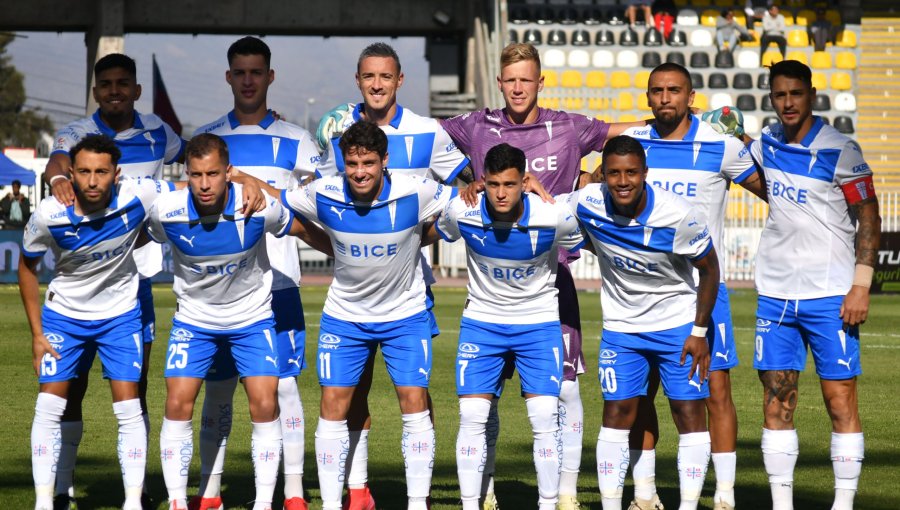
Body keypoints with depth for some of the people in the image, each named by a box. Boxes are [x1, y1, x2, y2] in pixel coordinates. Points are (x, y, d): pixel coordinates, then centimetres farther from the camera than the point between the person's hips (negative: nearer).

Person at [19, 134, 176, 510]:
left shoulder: (138, 197, -25)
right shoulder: (49, 215, -23)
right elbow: (27, 267, -5)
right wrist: (36, 333, -5)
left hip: (120, 314, 0)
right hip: (64, 314, 0)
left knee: (128, 407, -6)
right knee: (49, 406, -5)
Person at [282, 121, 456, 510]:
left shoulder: (415, 193, -21)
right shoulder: (324, 195, -17)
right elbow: (275, 202, 0)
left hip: (405, 313, -1)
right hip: (344, 314, 1)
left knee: (415, 403, -7)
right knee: (333, 405, -2)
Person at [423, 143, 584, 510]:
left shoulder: (554, 218, -21)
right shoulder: (461, 212, -16)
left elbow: (586, 246, 0)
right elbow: (432, 234, 7)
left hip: (538, 322, -1)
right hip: (481, 321, 1)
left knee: (545, 419, -8)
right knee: (471, 417, -5)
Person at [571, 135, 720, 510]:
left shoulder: (679, 216, -25)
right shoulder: (587, 204, -19)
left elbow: (709, 268, -10)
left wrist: (699, 331, -9)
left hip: (678, 321, -2)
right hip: (621, 325, 2)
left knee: (690, 414, -5)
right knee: (616, 414, 1)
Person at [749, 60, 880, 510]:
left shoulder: (839, 151, -8)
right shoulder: (766, 144, 7)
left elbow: (869, 219, -6)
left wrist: (861, 285, -13)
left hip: (830, 295, -5)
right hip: (775, 295, 5)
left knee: (840, 399, -3)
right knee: (777, 401, 3)